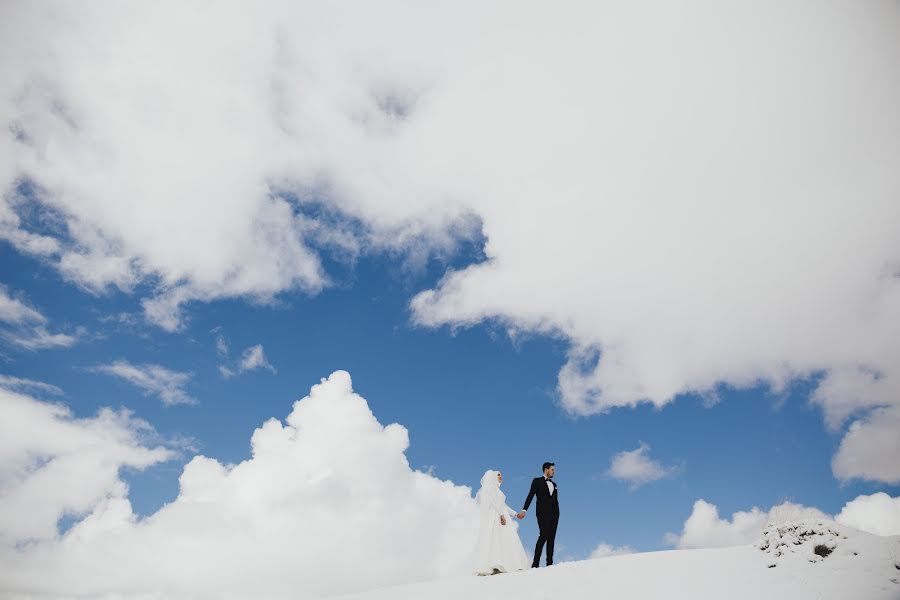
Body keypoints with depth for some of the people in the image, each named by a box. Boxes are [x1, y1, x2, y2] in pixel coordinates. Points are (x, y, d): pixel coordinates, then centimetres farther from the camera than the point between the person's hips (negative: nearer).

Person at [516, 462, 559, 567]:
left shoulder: (554, 484, 22)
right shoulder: (537, 481, 6)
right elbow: (530, 496, -4)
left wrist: (557, 514, 11)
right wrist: (524, 510, -14)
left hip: (554, 514, 6)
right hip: (543, 513, -6)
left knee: (551, 538, 1)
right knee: (543, 536, -17)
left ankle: (549, 563, 2)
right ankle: (535, 563, -17)